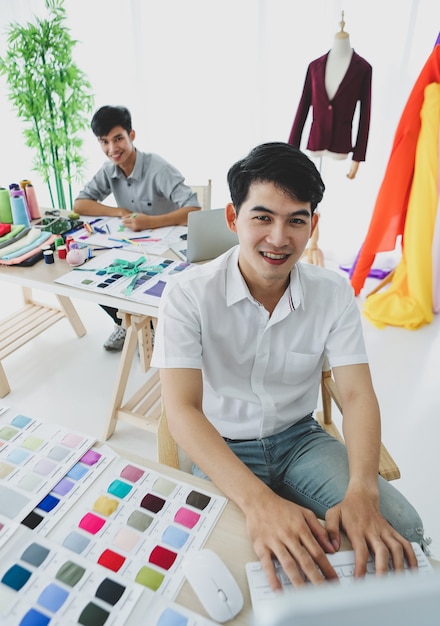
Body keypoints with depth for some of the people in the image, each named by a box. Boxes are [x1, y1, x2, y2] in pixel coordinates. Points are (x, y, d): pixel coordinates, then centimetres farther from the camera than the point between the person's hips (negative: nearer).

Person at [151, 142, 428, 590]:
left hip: (300, 440, 3)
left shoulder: (334, 293, -8)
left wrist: (361, 491, -31)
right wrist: (258, 500, -41)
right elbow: (182, 410, -26)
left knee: (400, 529, -16)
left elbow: (357, 395, -12)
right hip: (221, 450, -2)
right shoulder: (188, 295, -19)